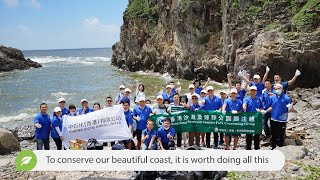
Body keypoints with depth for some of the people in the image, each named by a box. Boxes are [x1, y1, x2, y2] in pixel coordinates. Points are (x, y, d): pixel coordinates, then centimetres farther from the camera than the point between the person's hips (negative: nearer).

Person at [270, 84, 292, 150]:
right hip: (273, 119, 4)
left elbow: (290, 108, -5)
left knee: (281, 135, 5)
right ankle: (273, 147, 27)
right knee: (273, 135, 14)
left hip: (282, 120, -4)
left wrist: (289, 107, -28)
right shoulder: (273, 97, 4)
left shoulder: (286, 98, -8)